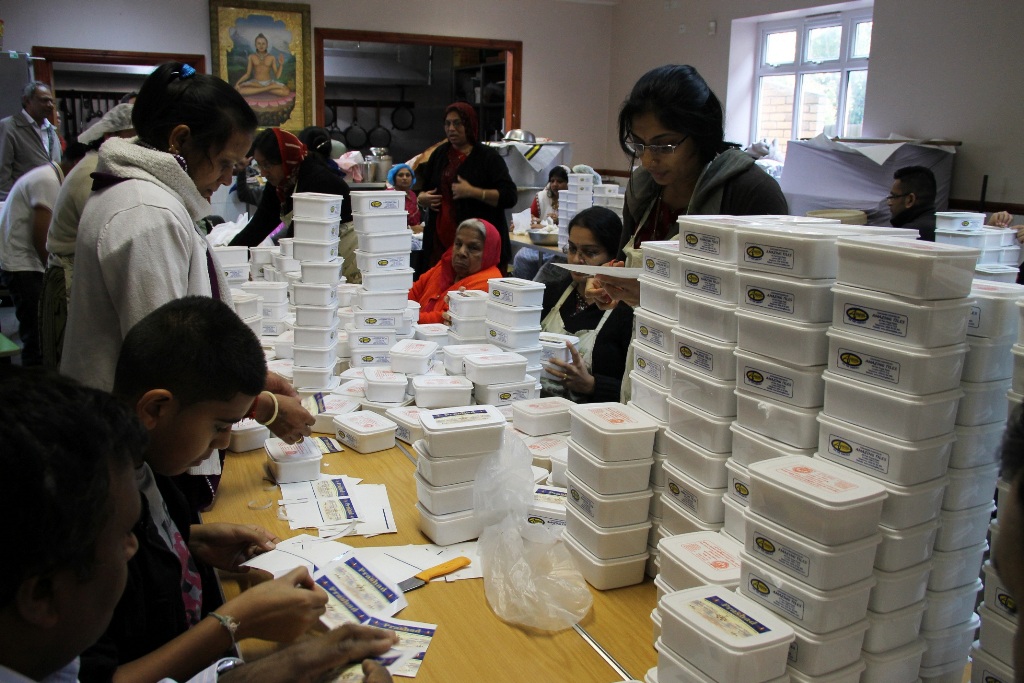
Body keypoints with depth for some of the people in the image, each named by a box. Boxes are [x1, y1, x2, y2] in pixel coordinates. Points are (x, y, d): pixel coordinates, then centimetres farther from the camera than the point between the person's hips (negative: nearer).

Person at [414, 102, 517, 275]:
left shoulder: (488, 157, 0)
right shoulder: (439, 154, 15)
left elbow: (509, 197, -9)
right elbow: (422, 190, 26)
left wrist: (472, 192, -18)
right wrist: (422, 198, 2)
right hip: (441, 242, 4)